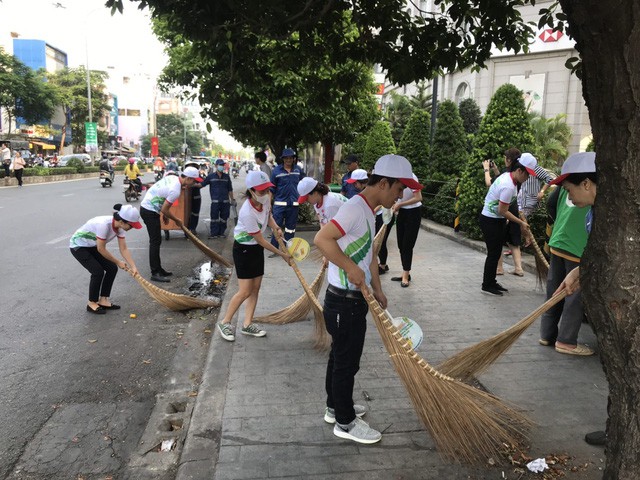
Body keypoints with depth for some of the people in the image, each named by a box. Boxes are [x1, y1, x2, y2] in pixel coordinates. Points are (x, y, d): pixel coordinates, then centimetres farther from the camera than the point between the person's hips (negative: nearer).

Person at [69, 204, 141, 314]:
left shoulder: (120, 226, -15)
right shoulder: (103, 224, -38)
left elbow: (123, 249, -9)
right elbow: (101, 249, -27)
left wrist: (133, 267, -18)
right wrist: (118, 262, -16)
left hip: (92, 246, 8)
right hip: (78, 246, -8)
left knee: (112, 268, -2)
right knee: (98, 272, -16)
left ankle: (103, 300, 11)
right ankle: (91, 304, 3)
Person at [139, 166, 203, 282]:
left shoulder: (172, 177, 3)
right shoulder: (175, 191, -24)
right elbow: (164, 210, -20)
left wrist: (164, 214, 18)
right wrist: (177, 220, -3)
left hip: (147, 207, 10)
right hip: (150, 211, -10)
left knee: (156, 241, 14)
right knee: (155, 241, -7)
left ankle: (158, 269, 22)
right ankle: (155, 273, -4)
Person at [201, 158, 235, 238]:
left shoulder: (226, 176, 11)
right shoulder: (211, 176, 4)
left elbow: (230, 189, 15)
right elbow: (202, 184, 3)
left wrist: (232, 199, 14)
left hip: (225, 201, 3)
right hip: (215, 201, -3)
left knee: (224, 217, 7)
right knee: (214, 217, -4)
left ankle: (221, 232, 18)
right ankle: (214, 233, 2)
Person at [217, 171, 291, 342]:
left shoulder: (266, 198, -12)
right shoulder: (247, 213, -33)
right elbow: (261, 241, -22)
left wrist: (275, 227, -8)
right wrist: (282, 254, -14)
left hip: (256, 248, 7)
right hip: (243, 249, -7)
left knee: (255, 288, 10)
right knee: (245, 291, -5)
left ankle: (247, 325, 21)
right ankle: (225, 323, 14)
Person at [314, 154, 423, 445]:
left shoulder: (367, 211, 11)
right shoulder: (354, 208, -22)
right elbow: (322, 239, -32)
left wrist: (377, 289, 19)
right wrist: (351, 269, -27)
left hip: (354, 300, 10)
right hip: (344, 302, -10)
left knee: (340, 356, 22)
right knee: (346, 361, 5)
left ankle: (335, 407, 39)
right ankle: (345, 422, 22)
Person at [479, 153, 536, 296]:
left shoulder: (507, 176, 3)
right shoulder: (509, 186, -27)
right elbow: (502, 211, -22)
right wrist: (521, 222, -15)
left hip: (495, 220, 10)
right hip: (491, 221, -10)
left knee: (496, 253, 14)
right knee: (494, 253, -2)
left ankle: (491, 282, 24)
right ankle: (486, 286, 8)